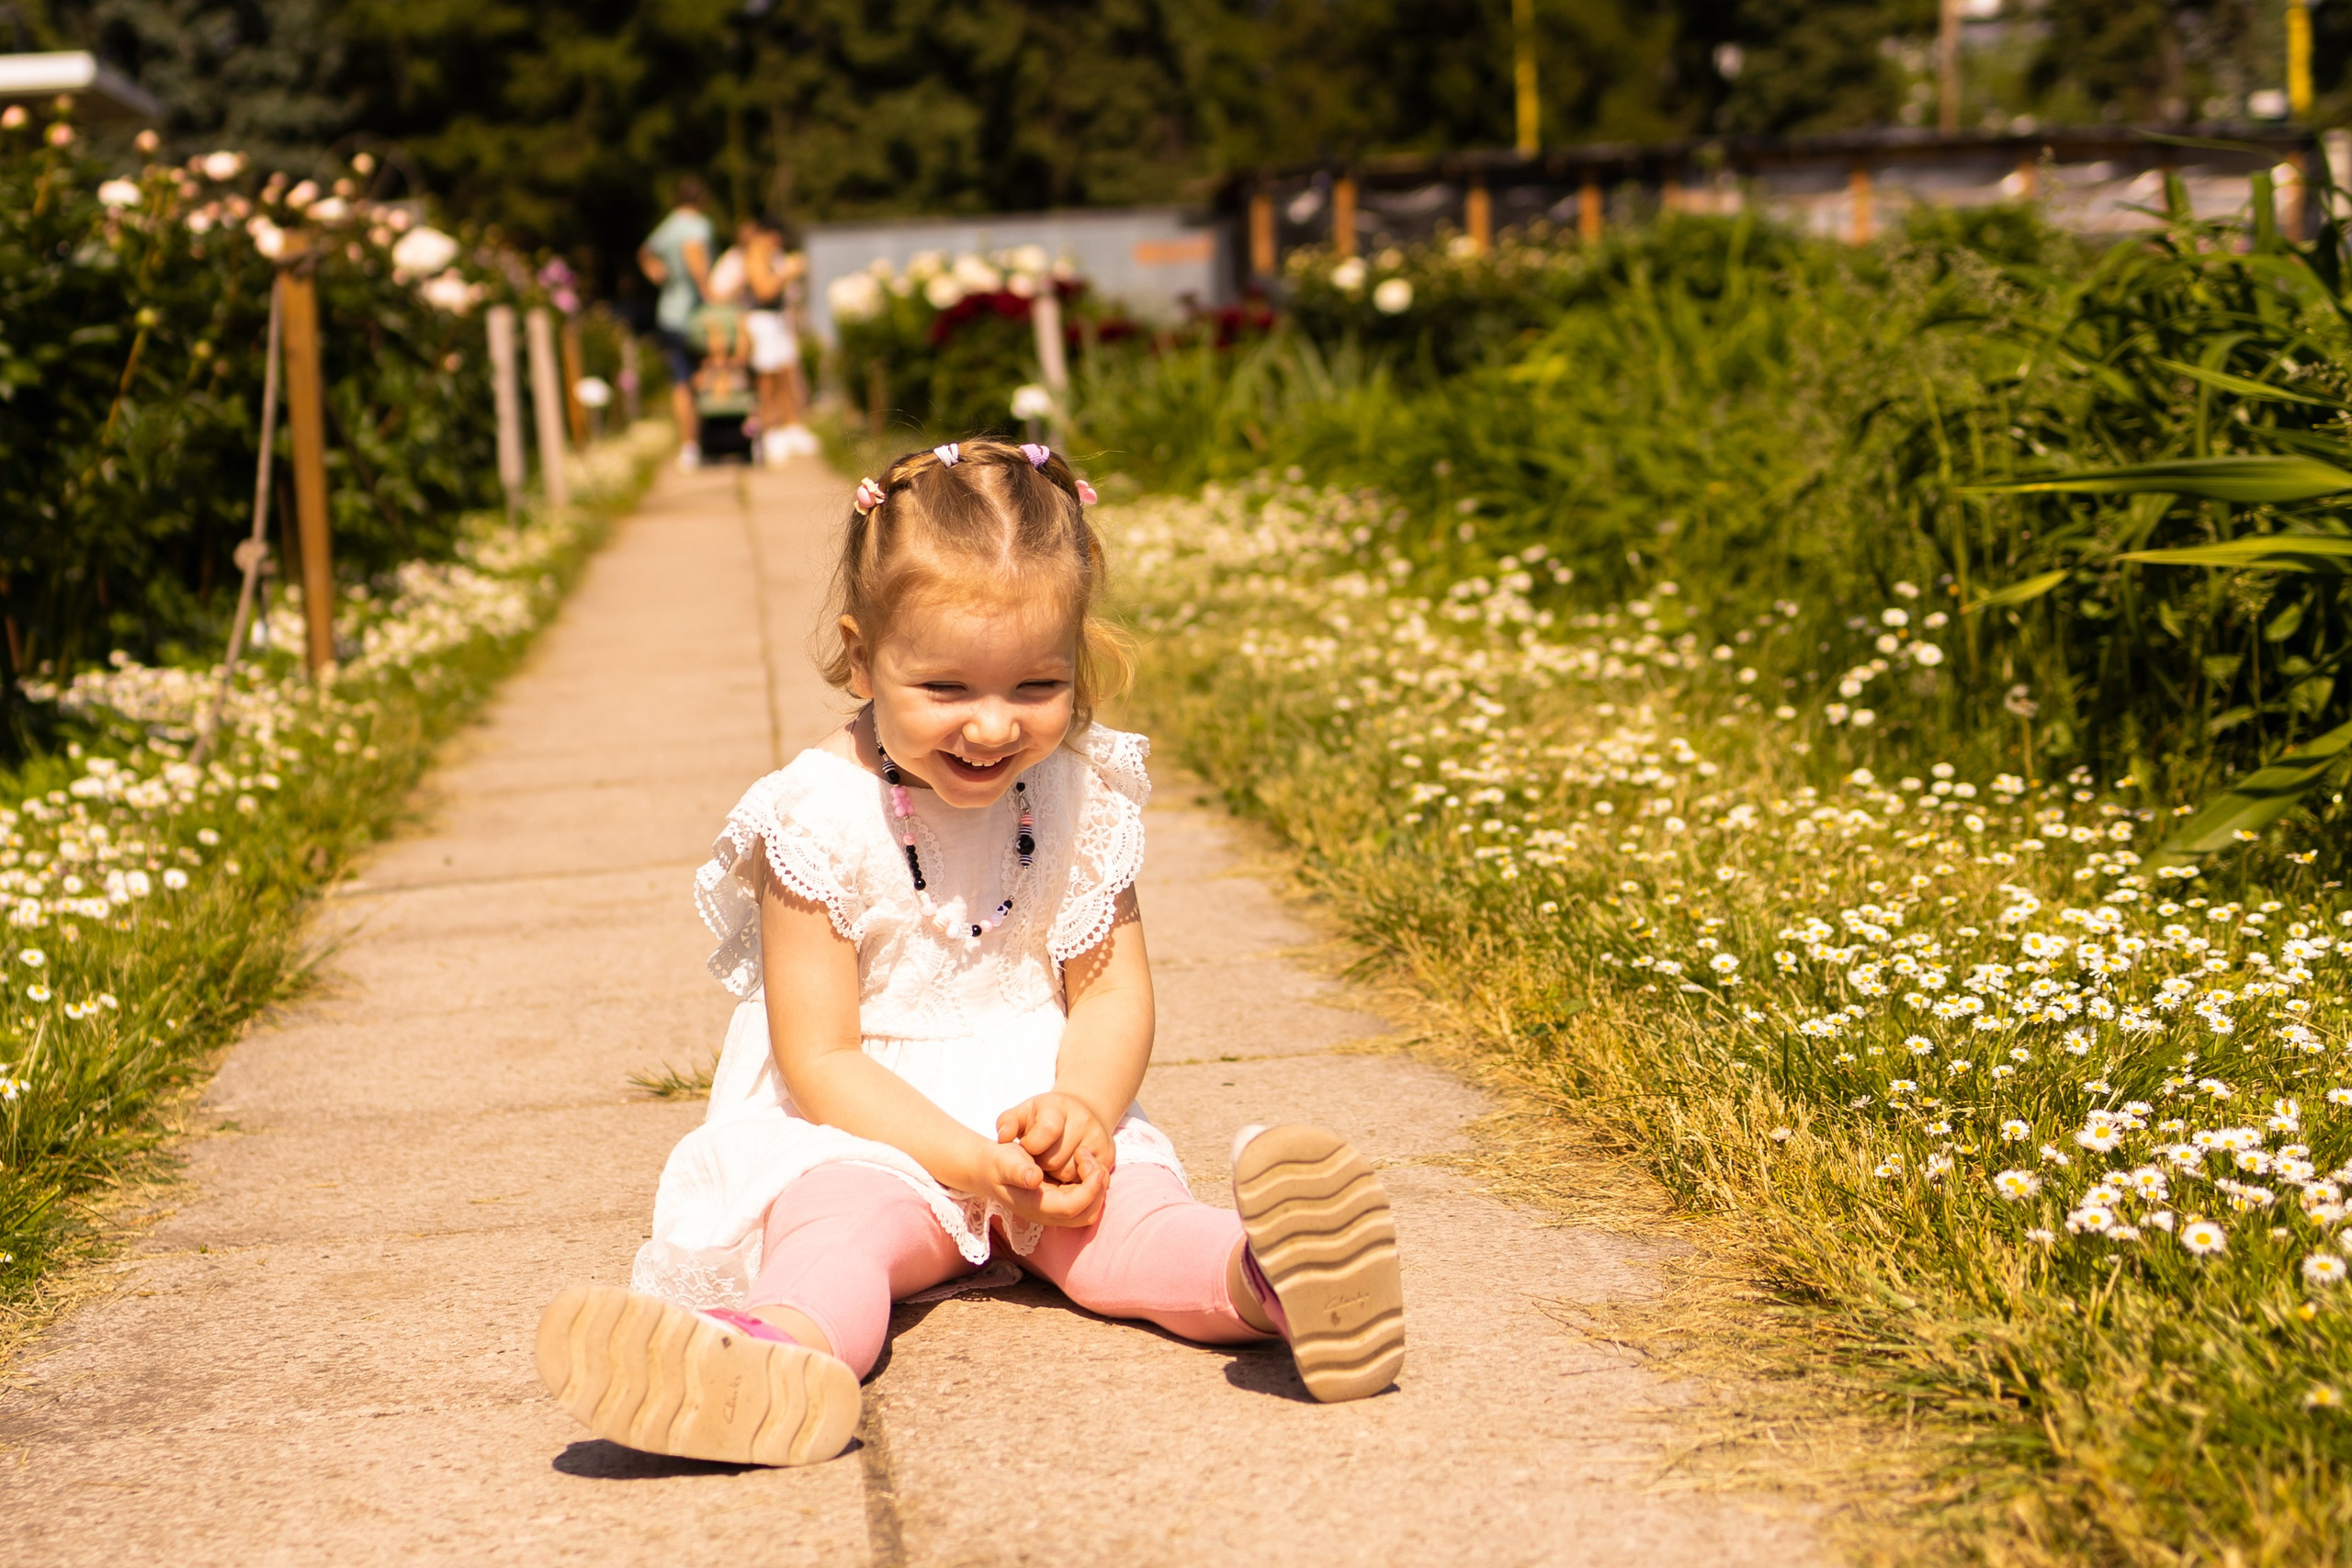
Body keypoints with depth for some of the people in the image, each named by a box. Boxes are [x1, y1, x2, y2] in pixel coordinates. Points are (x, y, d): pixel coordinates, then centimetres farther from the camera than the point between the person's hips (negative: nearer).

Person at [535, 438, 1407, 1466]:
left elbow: (1113, 993, 2)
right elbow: (820, 1057, -14)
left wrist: (1080, 1110, -22)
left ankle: (1262, 1276, -57)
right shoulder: (822, 817, -13)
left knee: (1116, 1208, -28)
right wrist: (977, 1165, -26)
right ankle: (794, 1348, -65)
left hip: (1042, 1109, 3)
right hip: (876, 1132, -2)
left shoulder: (1081, 792, -1)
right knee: (838, 1211, -34)